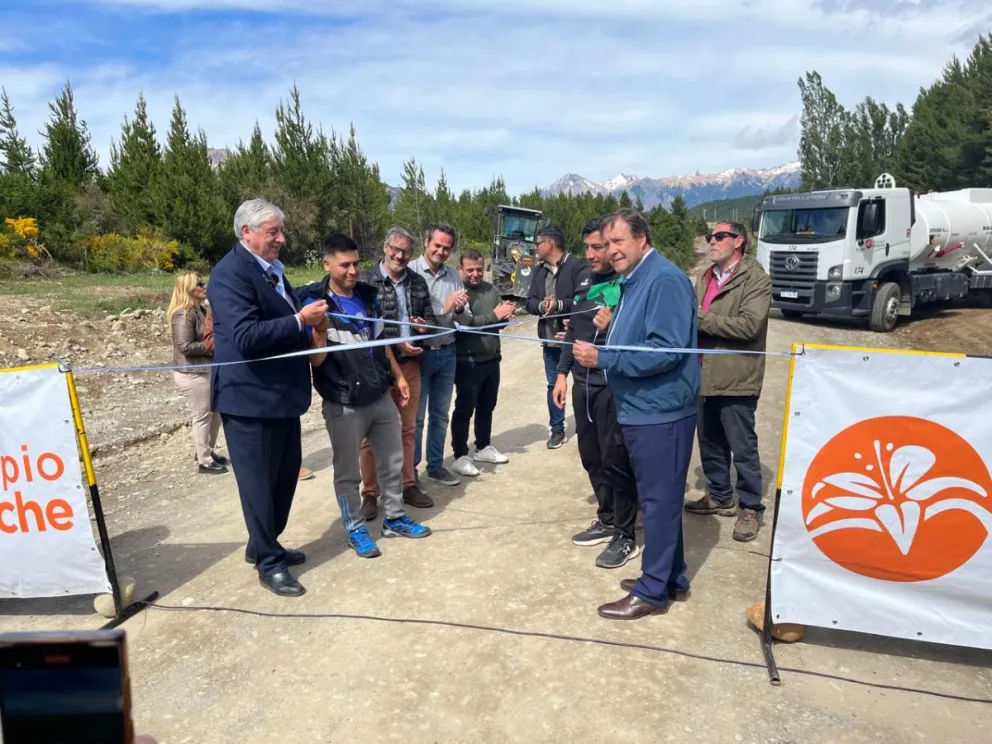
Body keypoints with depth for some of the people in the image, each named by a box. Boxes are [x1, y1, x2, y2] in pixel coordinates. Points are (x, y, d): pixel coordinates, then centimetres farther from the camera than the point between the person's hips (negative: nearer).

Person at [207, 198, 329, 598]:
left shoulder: (272, 269, 13)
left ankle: (262, 546, 37)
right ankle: (269, 563, 20)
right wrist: (300, 320, -25)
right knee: (259, 483, 4)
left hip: (282, 394, 9)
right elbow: (244, 337, -27)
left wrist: (310, 324, 4)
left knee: (285, 475, 18)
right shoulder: (230, 273, -17)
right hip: (250, 397, -9)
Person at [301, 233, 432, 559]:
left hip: (381, 396, 6)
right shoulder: (315, 302, -11)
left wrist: (397, 376, 17)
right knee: (348, 472, 8)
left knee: (393, 461, 15)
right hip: (343, 405, -6)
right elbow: (316, 360, -14)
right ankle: (355, 529, 25)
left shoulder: (368, 295, 7)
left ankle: (394, 519, 33)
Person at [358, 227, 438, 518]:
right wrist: (395, 345, -17)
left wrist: (425, 326, -7)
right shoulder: (365, 281, -7)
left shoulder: (418, 282, 10)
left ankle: (408, 485, 28)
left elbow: (430, 317, 17)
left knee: (408, 428, 15)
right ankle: (370, 493, 14)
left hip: (410, 363, 5)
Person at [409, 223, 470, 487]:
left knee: (440, 414, 16)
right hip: (419, 353, -5)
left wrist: (459, 310, -14)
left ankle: (435, 465, 30)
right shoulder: (410, 272, -10)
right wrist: (443, 309, -18)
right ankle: (410, 470, 18)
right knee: (415, 416, 5)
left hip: (447, 354, 5)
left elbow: (464, 320, 7)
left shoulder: (454, 277, 6)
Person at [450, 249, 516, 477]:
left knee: (487, 406, 19)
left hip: (492, 359, 7)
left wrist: (506, 316, -13)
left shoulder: (490, 289, 9)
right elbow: (464, 323, -23)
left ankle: (483, 447, 34)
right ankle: (460, 456, 11)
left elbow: (501, 320, 10)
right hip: (468, 362, -7)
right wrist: (494, 316, -20)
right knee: (464, 409, 2)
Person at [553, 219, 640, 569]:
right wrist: (563, 373, 15)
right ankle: (606, 520, 32)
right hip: (583, 384, 7)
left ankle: (625, 537, 14)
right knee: (591, 457, 15)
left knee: (616, 460, 0)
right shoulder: (584, 281, 12)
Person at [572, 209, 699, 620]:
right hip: (641, 408, 10)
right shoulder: (634, 280, 15)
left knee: (659, 500, 1)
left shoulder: (664, 280, -17)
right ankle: (672, 579, 30)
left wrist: (603, 358, -25)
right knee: (658, 497, 17)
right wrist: (612, 327, 5)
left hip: (660, 410, -10)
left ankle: (653, 591, 13)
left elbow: (666, 350, -26)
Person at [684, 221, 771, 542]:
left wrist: (701, 318, -18)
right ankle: (720, 497, 36)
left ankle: (750, 507, 19)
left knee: (743, 449, 4)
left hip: (735, 379, -7)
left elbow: (749, 324, -22)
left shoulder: (755, 278, -9)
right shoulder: (705, 277, 15)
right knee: (710, 444, 18)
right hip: (704, 375, 8)